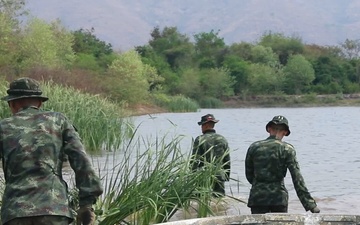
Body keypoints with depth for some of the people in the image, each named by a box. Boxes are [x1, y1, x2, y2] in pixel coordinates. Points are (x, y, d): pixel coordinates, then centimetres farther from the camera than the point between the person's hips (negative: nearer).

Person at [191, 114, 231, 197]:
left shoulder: (200, 140, -6)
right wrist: (227, 176, 18)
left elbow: (195, 160, -8)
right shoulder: (223, 139, 7)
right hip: (220, 177, 4)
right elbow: (227, 161, 10)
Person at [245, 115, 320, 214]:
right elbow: (297, 179, -9)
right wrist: (310, 205, -9)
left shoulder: (254, 147, 4)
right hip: (279, 197, -1)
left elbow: (249, 175, 12)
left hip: (257, 197, 1)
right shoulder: (287, 149, -4)